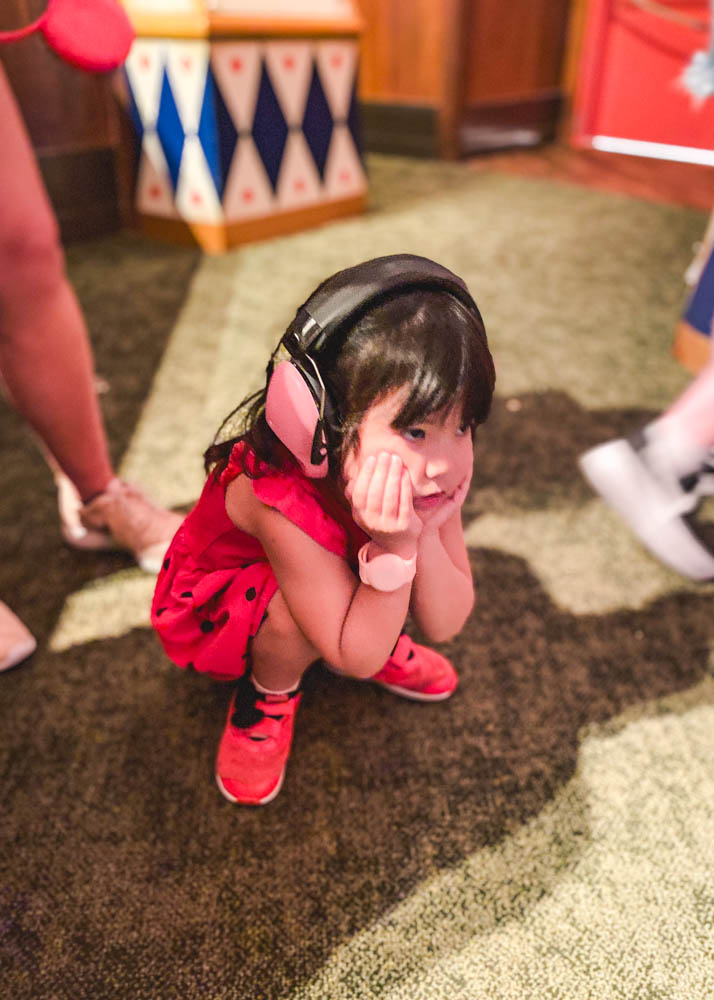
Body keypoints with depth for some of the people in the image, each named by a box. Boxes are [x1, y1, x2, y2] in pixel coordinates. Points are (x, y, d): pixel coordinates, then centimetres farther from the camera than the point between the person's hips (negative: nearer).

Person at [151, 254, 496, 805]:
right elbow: (356, 660, -31)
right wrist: (395, 548, -45)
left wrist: (423, 536, -39)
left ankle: (383, 644, 12)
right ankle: (268, 694, 0)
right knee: (296, 616, -36)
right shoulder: (281, 503, -41)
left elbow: (444, 626, -21)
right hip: (213, 613, -5)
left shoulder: (433, 472, -25)